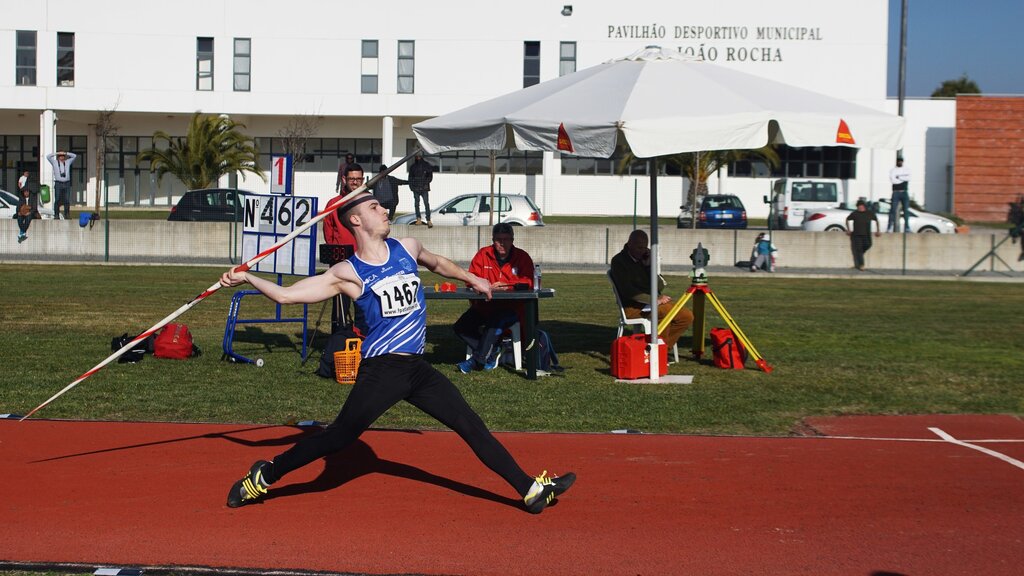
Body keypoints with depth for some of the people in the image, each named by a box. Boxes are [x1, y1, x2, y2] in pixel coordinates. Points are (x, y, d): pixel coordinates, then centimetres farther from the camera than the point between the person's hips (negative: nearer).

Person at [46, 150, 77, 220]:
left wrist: (66, 153, 11)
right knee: (57, 200, -4)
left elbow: (75, 156, 16)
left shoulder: (68, 162, 16)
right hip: (58, 183, -2)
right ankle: (56, 215, 0)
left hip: (67, 183, 2)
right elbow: (48, 156, 1)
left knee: (67, 200, 0)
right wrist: (56, 153, 5)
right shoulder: (54, 162, 9)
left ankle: (67, 215, 4)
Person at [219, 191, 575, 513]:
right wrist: (246, 278, -15)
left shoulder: (408, 248, 10)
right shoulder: (347, 273, -5)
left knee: (472, 427, 6)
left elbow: (437, 263, 33)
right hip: (381, 370, -5)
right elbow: (286, 295, -6)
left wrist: (471, 279, 45)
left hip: (418, 368, 5)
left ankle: (530, 490, 12)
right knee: (338, 437, -9)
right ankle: (264, 477, 7)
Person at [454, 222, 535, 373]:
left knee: (494, 323, -34)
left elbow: (527, 283, -8)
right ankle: (492, 351, -3)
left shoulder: (522, 257, 0)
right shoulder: (483, 254, 5)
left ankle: (478, 360, -20)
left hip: (511, 306, -4)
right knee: (460, 327, -15)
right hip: (484, 305, 4)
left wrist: (505, 285, -22)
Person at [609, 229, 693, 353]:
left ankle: (663, 348, -7)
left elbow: (660, 287, 6)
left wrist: (649, 266, -6)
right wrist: (654, 300, -19)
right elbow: (627, 291, -16)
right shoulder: (618, 261, -6)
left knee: (687, 316, -10)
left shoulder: (645, 259, 12)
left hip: (652, 303, 7)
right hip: (633, 307, -7)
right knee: (665, 311, -32)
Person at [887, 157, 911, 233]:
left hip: (905, 192, 2)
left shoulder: (907, 169, 11)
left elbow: (908, 178, -7)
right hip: (896, 192, -2)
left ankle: (907, 227, 6)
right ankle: (889, 227, -9)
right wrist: (903, 179, -8)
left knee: (906, 210, 1)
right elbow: (892, 180, -13)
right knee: (893, 209, -8)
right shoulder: (893, 170, 4)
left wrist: (899, 177, -9)